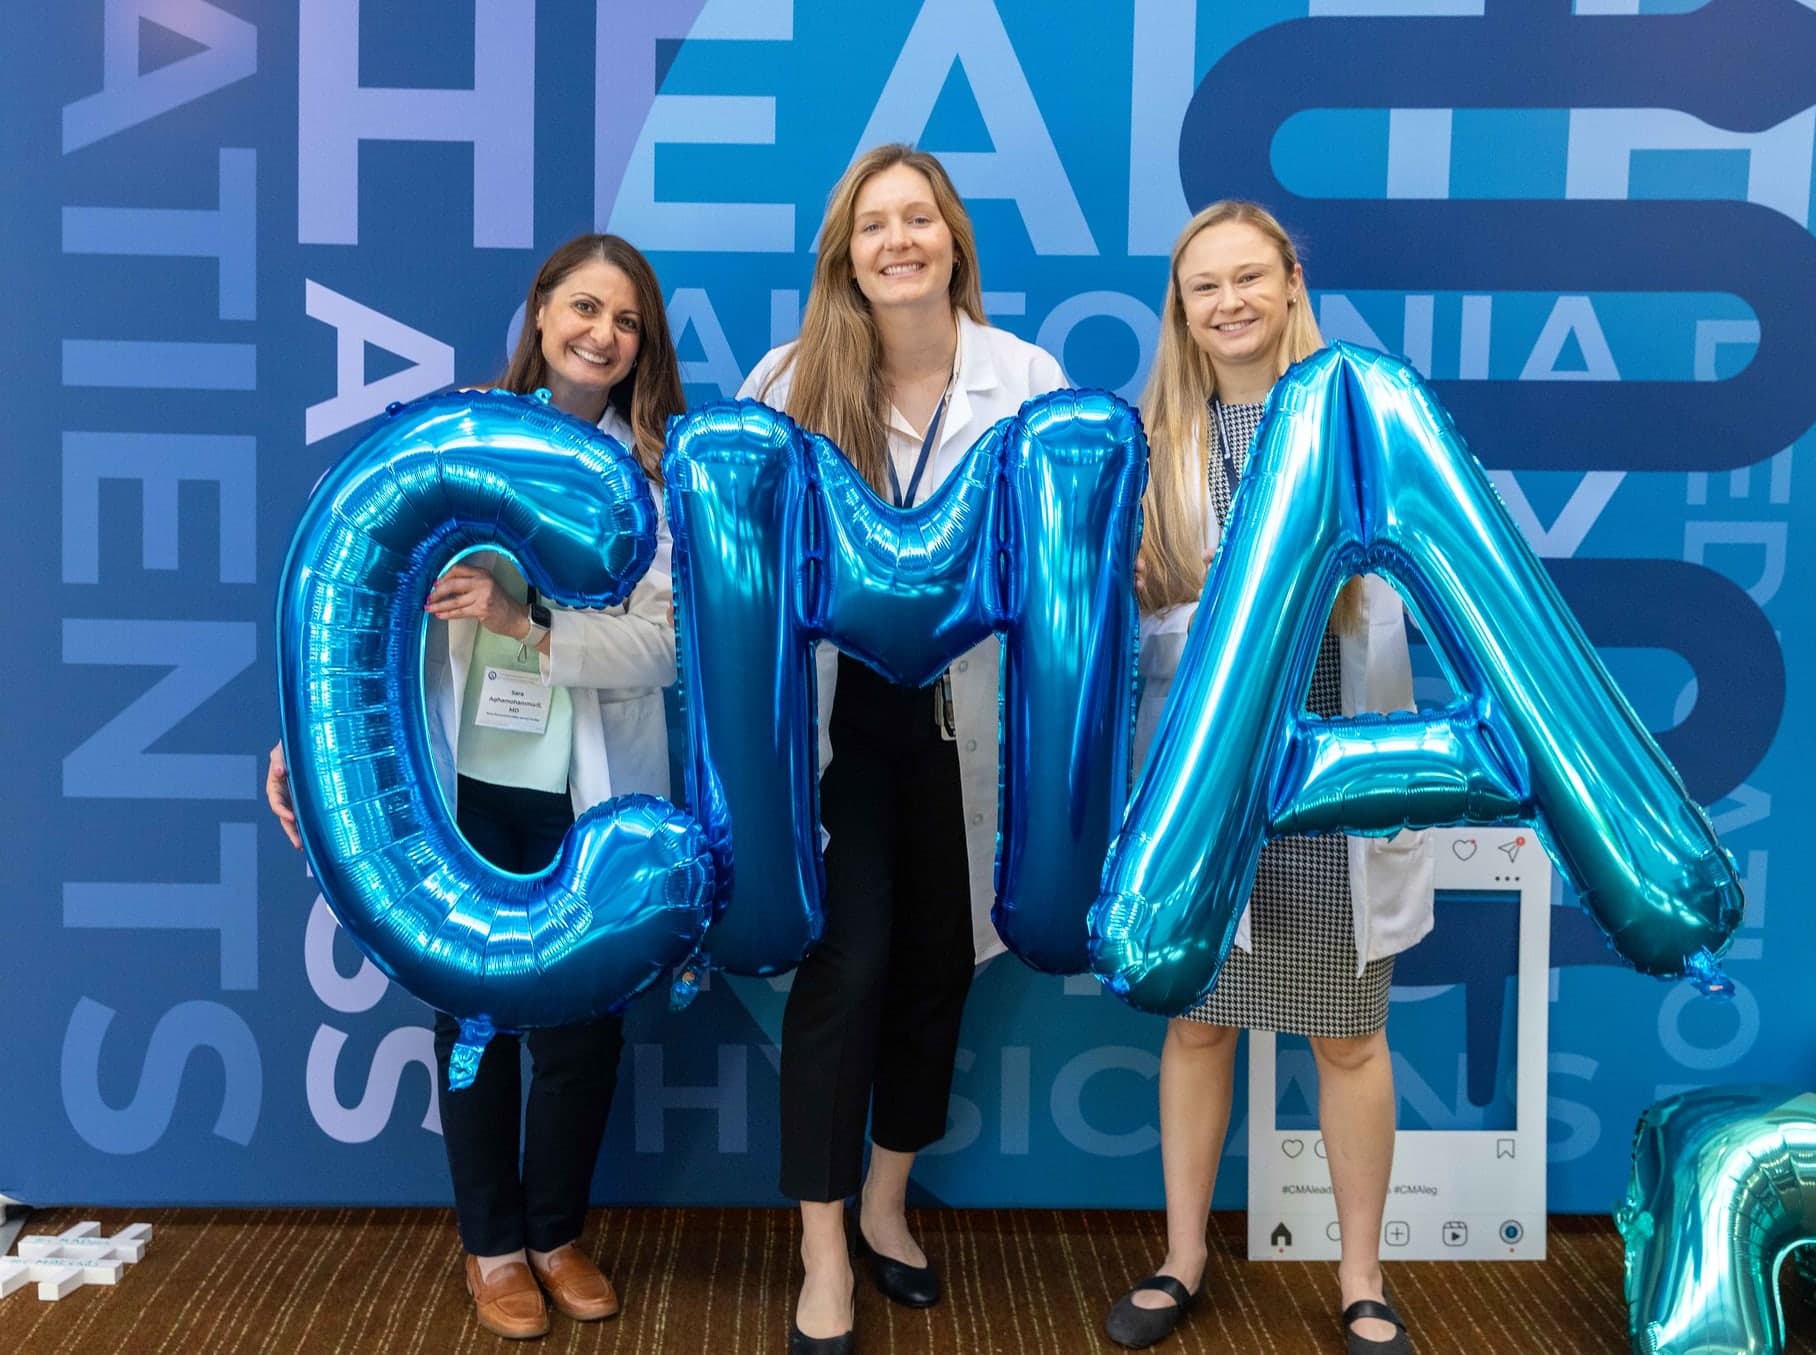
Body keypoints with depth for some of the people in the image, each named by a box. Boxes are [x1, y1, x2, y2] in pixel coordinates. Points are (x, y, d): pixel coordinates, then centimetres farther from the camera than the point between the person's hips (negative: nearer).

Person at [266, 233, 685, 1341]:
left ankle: (559, 1231, 34)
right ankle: (494, 1243, 33)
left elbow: (667, 644, -12)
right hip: (468, 785, 0)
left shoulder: (659, 471, -1)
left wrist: (529, 624, -24)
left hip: (595, 795, 0)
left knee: (584, 1020, 9)